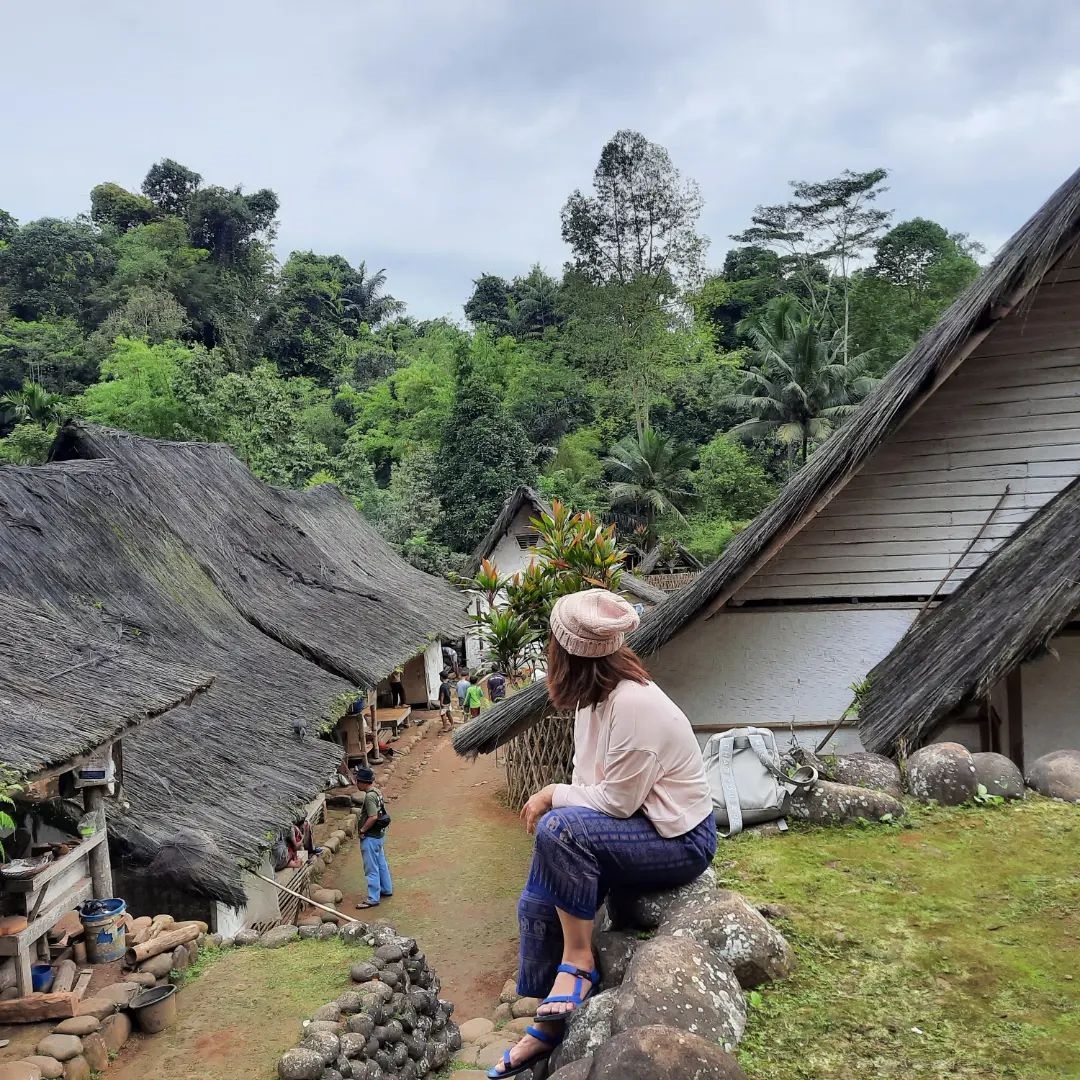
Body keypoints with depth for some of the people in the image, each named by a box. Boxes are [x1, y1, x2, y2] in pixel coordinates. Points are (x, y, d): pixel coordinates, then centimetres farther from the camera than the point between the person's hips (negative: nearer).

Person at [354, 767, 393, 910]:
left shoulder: (369, 796, -24)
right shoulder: (377, 791, 6)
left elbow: (373, 817, -29)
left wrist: (362, 830, -18)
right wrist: (361, 815, 12)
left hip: (370, 837, -10)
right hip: (379, 834, 10)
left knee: (371, 868, -1)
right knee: (381, 863, 22)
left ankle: (373, 899, 6)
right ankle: (386, 889, 36)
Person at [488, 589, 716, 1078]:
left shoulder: (634, 703, -27)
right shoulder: (593, 699, 2)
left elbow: (617, 801, -25)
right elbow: (593, 785, 9)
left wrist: (553, 795, -14)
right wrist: (556, 798, -8)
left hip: (678, 841, -9)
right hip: (629, 832, 9)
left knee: (558, 829, -30)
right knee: (536, 902, -6)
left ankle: (578, 961, -12)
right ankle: (547, 1024, 10)